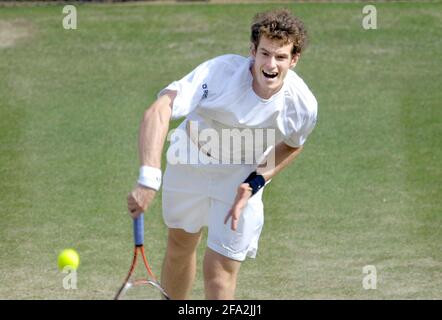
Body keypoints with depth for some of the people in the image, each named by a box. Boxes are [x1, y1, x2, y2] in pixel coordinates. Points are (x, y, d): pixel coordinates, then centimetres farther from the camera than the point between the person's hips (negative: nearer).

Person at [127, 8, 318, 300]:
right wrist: (148, 180, -60)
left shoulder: (302, 105, -26)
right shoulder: (221, 71, -37)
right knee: (180, 247, 21)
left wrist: (255, 183, -17)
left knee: (220, 270, -8)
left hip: (243, 178, 0)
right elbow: (159, 110, -48)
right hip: (189, 163, 0)